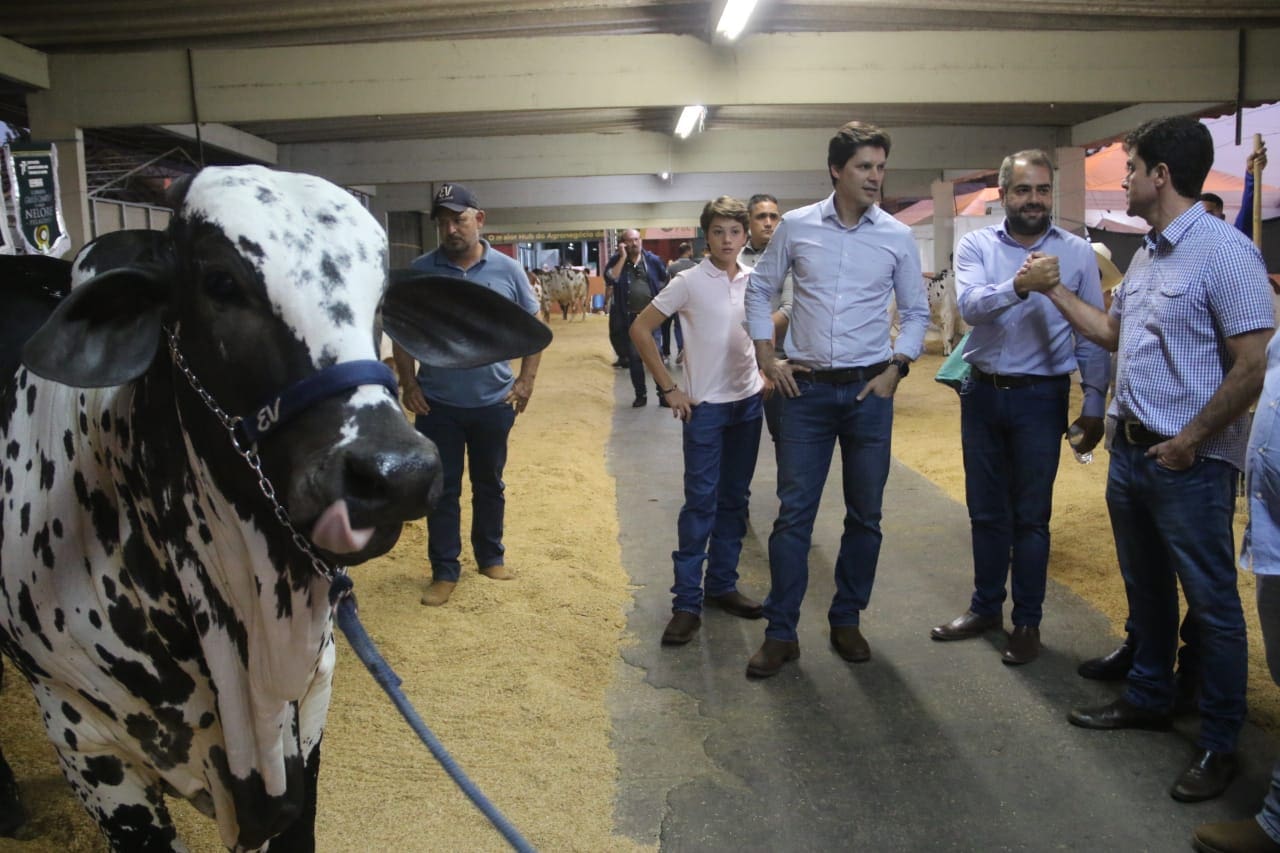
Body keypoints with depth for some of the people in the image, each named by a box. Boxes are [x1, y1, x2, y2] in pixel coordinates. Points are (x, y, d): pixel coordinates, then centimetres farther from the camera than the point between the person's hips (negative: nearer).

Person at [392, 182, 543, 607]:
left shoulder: (507, 269, -3)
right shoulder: (420, 271, -5)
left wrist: (526, 379, -5)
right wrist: (408, 383, -5)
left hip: (494, 401, 1)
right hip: (437, 404, -1)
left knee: (489, 484, 16)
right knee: (442, 489, 6)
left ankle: (491, 556, 34)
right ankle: (444, 571, 18)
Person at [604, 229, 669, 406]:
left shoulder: (653, 259, 1)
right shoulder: (616, 260, 1)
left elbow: (666, 280, 13)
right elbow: (611, 279, -18)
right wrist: (623, 257, -16)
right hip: (629, 317, 1)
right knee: (634, 357, 6)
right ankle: (640, 394, 16)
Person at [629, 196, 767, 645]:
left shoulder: (755, 281, 4)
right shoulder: (689, 282, -8)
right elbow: (640, 330, -8)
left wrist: (767, 374, 8)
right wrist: (669, 389, -10)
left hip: (748, 402, 5)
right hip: (705, 405, -5)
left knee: (734, 499, 11)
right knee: (700, 502, -5)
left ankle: (722, 586, 24)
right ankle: (686, 603, 3)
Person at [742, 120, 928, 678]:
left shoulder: (897, 237, 2)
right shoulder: (796, 226, 0)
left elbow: (916, 312, 11)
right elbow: (760, 290, 11)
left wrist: (896, 368, -1)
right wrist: (767, 357, 4)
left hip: (869, 390, 1)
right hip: (807, 387, -1)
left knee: (865, 516, 9)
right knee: (793, 513, 0)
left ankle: (847, 620, 26)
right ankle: (781, 633, 10)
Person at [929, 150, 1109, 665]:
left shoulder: (1078, 253, -1)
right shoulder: (976, 245, -1)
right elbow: (970, 306, -20)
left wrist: (1094, 407, 0)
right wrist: (1018, 285, -38)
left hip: (1041, 396, -2)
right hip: (983, 392, 2)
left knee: (1031, 516, 6)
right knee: (985, 511, 14)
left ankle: (1027, 622, 20)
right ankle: (986, 607, 30)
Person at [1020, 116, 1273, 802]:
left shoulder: (1224, 252, -16)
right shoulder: (1146, 255, 10)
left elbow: (1251, 368, -19)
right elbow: (1111, 332, 23)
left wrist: (1189, 443, -16)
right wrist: (1053, 289, 19)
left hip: (1191, 463, -8)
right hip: (1130, 450, 9)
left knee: (1210, 604, 5)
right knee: (1145, 587, 20)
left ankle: (1219, 744, 19)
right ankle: (1148, 699, 38)